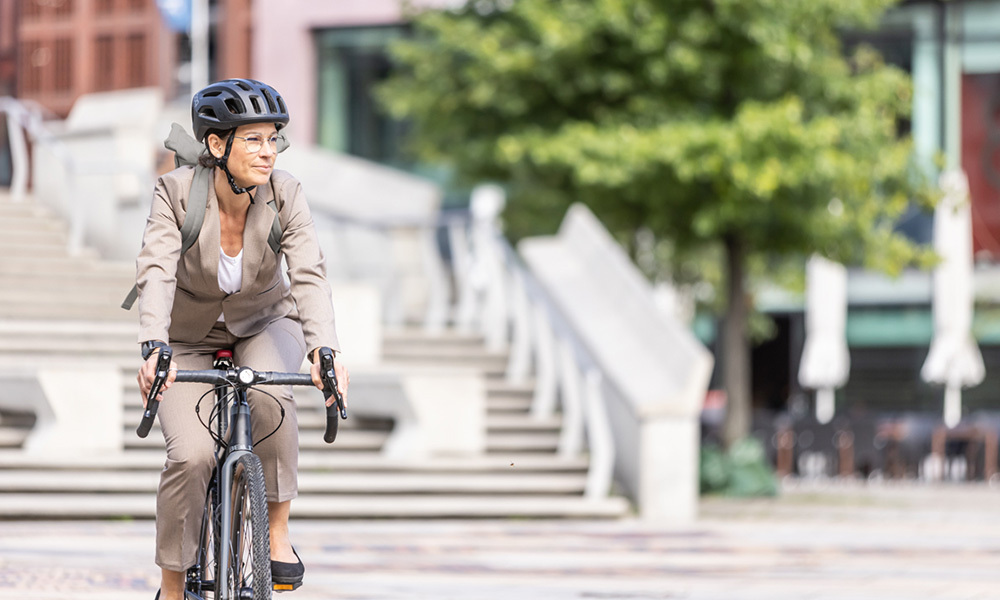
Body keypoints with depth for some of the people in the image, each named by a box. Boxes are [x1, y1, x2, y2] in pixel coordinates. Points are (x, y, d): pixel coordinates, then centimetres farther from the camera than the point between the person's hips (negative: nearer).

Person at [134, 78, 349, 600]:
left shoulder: (284, 195, -21)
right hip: (190, 337, -1)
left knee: (268, 396, -34)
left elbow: (309, 275, -32)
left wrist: (324, 351, -50)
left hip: (264, 325, 1)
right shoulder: (177, 192, -24)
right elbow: (156, 272, -36)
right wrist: (154, 348, -53)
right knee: (191, 457, -21)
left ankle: (277, 533, -16)